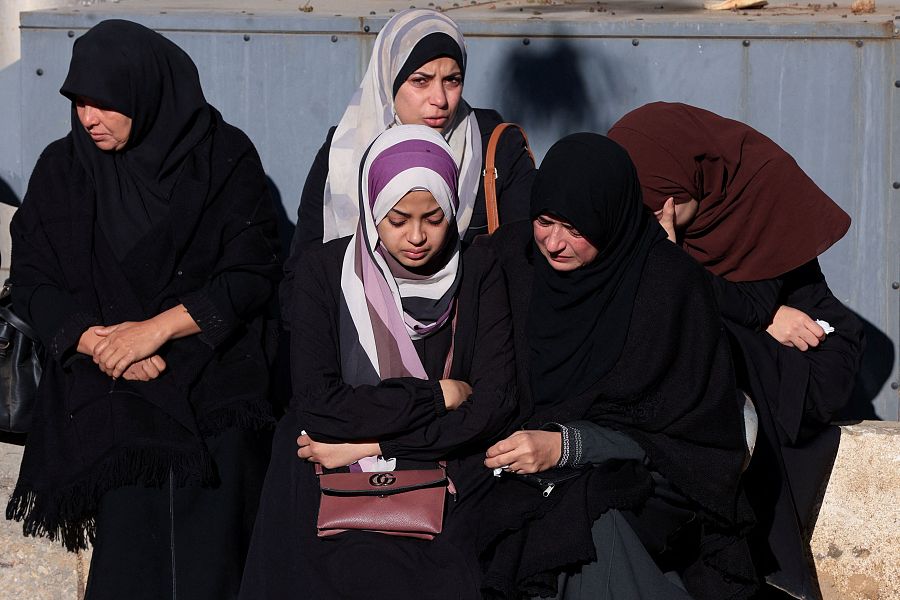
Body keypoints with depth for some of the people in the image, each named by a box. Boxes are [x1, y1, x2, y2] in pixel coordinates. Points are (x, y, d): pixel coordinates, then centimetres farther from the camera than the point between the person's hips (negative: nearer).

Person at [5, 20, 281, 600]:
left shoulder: (224, 157, -2)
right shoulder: (63, 168, 4)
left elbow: (254, 272, -6)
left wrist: (157, 328, -14)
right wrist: (95, 340, -14)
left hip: (216, 399, -1)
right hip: (113, 401, 1)